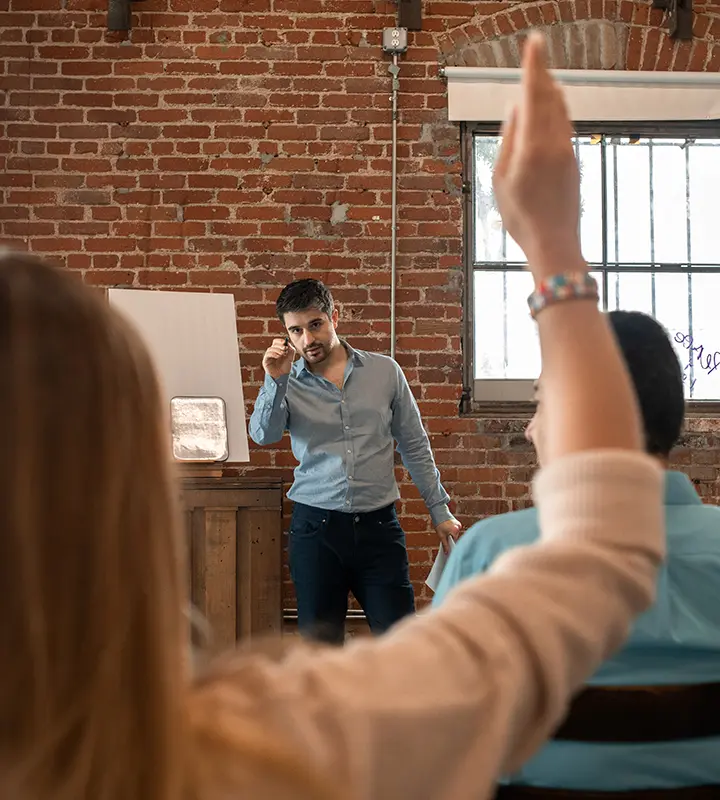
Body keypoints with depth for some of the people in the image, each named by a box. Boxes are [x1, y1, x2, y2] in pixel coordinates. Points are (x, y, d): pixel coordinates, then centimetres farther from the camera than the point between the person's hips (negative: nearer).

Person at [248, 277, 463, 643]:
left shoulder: (384, 371, 5)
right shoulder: (287, 383, 3)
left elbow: (414, 445, 10)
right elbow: (264, 434, -14)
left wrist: (439, 509, 10)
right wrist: (275, 380, -26)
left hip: (378, 525, 0)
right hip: (315, 527, 0)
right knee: (319, 641, 7)